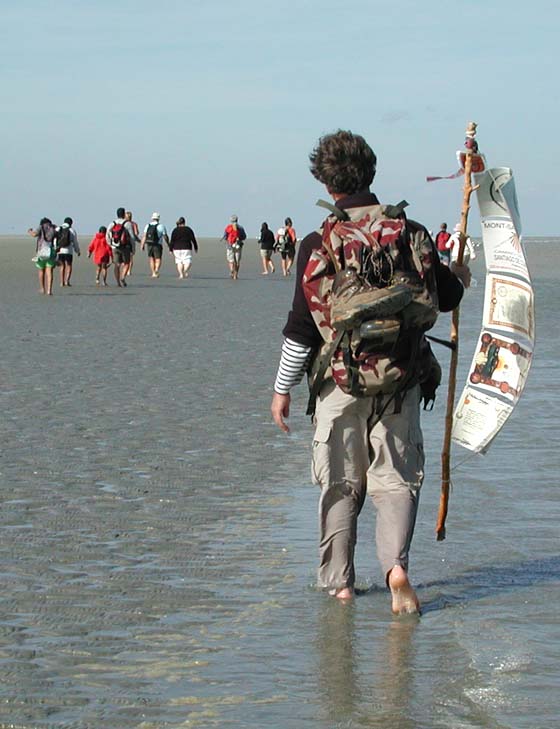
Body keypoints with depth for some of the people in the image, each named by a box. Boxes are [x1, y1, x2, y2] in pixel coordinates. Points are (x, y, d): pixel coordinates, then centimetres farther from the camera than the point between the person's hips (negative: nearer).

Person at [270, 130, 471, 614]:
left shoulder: (318, 243, -7)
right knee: (397, 478, 6)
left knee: (340, 484, 11)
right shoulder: (411, 234, -1)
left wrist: (283, 389, 3)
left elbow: (302, 326, -6)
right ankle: (396, 565, -15)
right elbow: (447, 299, 10)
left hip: (339, 379, -1)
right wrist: (459, 277, 34)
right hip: (400, 379, 1)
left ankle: (339, 581, 16)